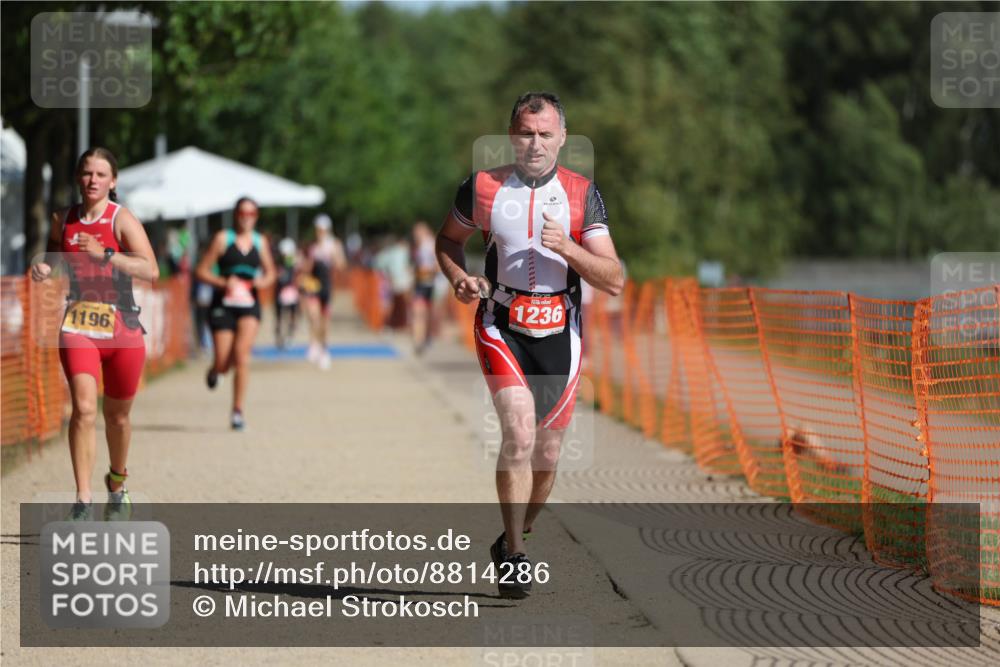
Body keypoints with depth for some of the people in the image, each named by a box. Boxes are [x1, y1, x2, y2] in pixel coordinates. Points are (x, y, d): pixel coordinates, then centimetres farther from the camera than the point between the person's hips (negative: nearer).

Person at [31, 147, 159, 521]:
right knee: (83, 408, -18)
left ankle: (117, 485, 40)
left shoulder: (122, 219, -8)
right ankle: (83, 501, -19)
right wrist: (44, 269, 1)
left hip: (121, 326, -1)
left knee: (117, 415, 13)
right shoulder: (63, 220, 6)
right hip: (78, 325, 1)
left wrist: (105, 254, -30)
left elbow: (151, 271, -19)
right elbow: (53, 255, 25)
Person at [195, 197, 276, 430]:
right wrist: (223, 282, -17)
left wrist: (264, 281, -2)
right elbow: (202, 271, -1)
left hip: (249, 305, 1)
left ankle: (237, 411, -10)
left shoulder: (260, 242, 9)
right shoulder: (223, 239, 0)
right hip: (223, 305, -1)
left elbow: (270, 272, 21)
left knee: (242, 354, -17)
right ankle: (214, 370, 36)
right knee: (223, 363, -4)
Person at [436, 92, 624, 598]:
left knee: (546, 451, 9)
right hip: (502, 327, -2)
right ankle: (514, 553, -12)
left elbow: (614, 281, -4)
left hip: (558, 334, 2)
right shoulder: (483, 188, -1)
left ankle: (514, 541, 33)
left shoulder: (583, 195, -1)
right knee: (520, 432, -21)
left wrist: (569, 250, -20)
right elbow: (448, 239, 17)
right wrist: (458, 278, -3)